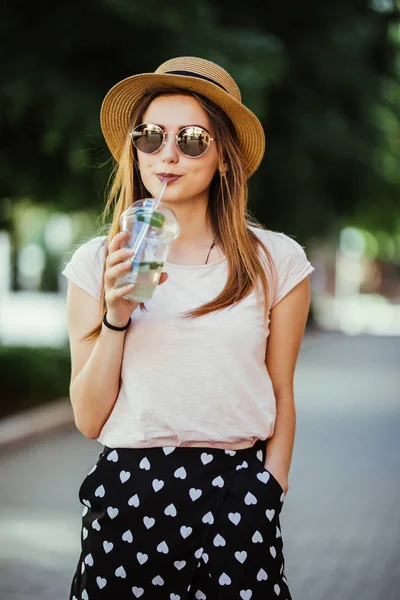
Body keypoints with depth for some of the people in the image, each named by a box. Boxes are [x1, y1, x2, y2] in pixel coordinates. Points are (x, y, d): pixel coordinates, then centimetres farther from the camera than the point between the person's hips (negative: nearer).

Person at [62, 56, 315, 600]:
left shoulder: (276, 260, 2)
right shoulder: (97, 262, 2)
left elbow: (281, 397, 8)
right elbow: (89, 420, 1)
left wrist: (266, 503, 2)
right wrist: (117, 315, -10)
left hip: (237, 492, 0)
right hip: (128, 491, 0)